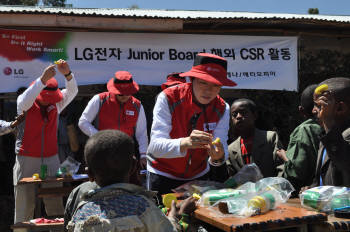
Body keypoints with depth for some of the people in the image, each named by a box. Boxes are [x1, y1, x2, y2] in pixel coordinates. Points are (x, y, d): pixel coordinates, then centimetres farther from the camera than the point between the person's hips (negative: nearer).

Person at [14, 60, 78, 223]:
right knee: (25, 205, 0)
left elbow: (72, 92, -7)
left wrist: (67, 74, -26)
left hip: (51, 160, 3)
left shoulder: (56, 104, 7)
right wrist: (43, 79, -36)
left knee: (56, 205, 3)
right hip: (27, 160, -3)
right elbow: (25, 100, -26)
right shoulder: (24, 103, -2)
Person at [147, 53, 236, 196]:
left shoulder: (222, 109, -11)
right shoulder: (168, 99, -23)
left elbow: (222, 146, -16)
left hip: (198, 175, 3)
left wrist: (219, 156, -40)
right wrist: (185, 143, -50)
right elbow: (155, 146, -31)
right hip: (163, 175, -3)